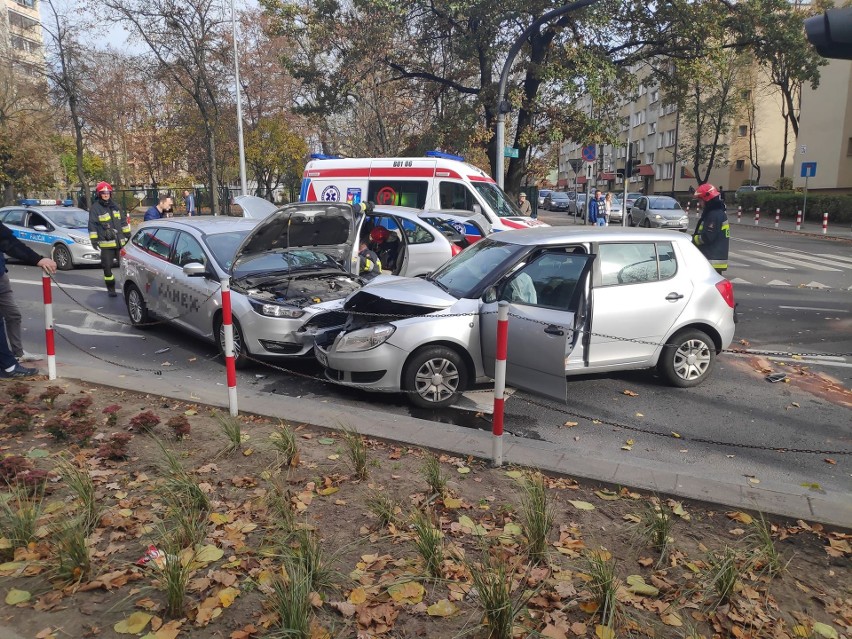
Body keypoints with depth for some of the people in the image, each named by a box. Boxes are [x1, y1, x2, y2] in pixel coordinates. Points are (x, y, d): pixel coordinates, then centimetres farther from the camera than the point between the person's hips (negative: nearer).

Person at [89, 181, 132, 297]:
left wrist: (127, 233, 18)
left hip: (120, 241, 5)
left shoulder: (114, 206, 13)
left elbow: (123, 221, 20)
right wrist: (94, 240, -11)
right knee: (107, 266, 0)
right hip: (106, 243, -5)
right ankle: (110, 288, 10)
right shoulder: (95, 208, -4)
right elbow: (92, 225, -7)